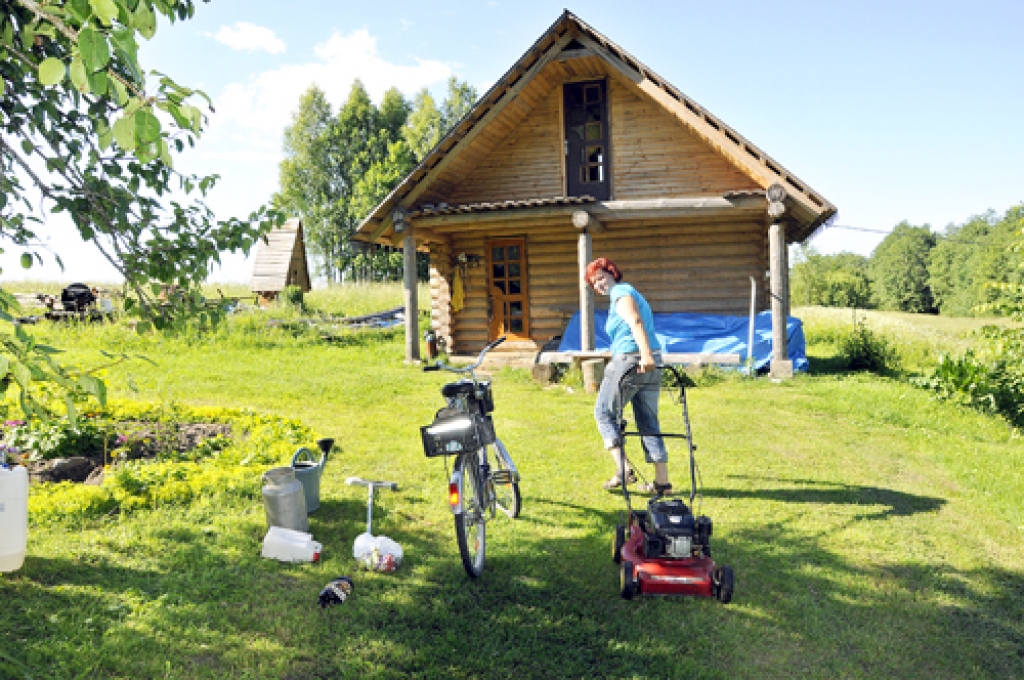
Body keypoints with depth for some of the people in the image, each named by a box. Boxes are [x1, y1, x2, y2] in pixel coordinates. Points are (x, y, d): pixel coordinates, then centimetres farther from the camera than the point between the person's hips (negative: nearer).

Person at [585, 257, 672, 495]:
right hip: (652, 363, 9)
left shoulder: (621, 292, -5)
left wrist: (645, 354, -34)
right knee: (649, 422, 10)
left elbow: (636, 322, -21)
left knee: (603, 412, 5)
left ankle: (623, 469, -4)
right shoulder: (629, 292, 25)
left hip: (629, 360, -9)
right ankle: (662, 481, 10)